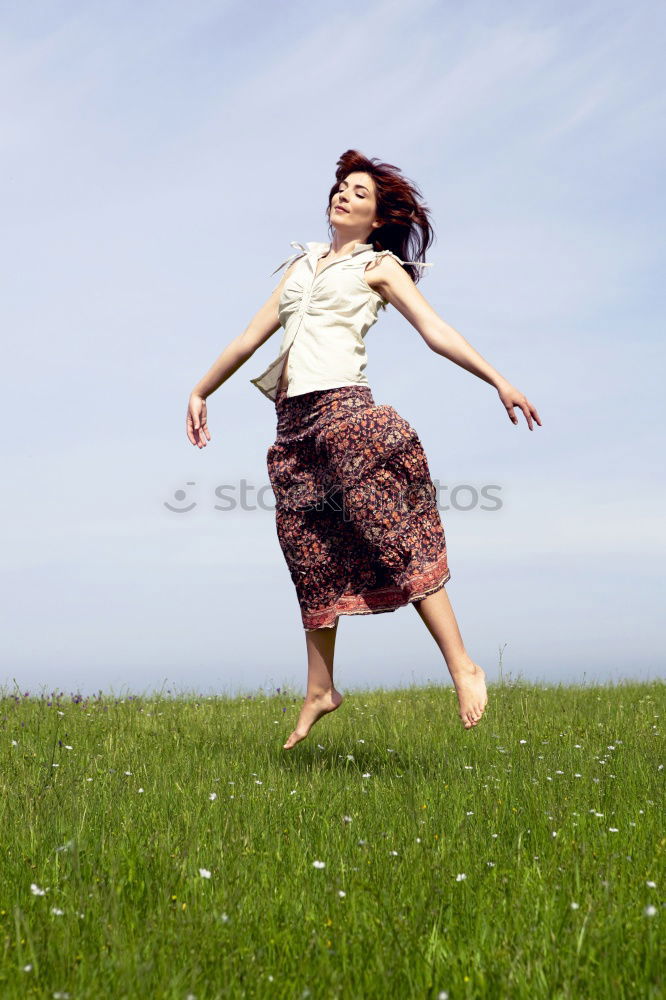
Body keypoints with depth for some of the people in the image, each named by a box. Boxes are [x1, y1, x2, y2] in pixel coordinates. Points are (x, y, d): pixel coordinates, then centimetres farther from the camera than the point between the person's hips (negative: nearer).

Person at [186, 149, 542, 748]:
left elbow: (435, 330, -1)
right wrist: (200, 391, 30)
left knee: (394, 538, -12)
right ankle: (320, 690, 13)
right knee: (311, 557, 6)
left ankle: (463, 666, -11)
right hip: (294, 421, 6)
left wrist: (498, 380, -13)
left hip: (343, 408, -5)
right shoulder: (303, 264, 25)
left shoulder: (379, 265, 10)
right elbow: (252, 335, 28)